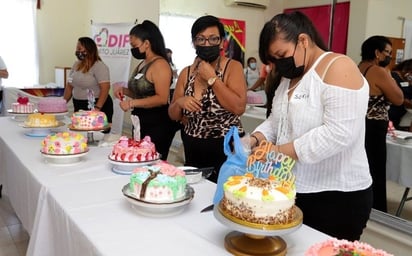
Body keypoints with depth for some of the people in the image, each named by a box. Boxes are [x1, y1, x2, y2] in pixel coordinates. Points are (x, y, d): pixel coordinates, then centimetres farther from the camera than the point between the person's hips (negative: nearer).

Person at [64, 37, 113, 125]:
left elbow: (105, 88, -19)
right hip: (79, 107, 7)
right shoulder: (76, 65, 12)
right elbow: (69, 86, 17)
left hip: (98, 107, -7)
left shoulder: (99, 66, -11)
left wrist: (98, 108, -26)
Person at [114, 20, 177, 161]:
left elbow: (162, 99, -22)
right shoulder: (142, 65, 13)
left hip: (157, 125, -9)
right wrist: (125, 91, 7)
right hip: (141, 123, 9)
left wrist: (133, 103, -23)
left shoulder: (159, 64, -14)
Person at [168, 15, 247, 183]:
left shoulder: (232, 67, -6)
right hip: (193, 150, 4)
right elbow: (173, 115, 10)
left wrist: (212, 78, -16)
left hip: (226, 150, -4)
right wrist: (179, 102, -12)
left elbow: (239, 108, -20)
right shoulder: (186, 73, 5)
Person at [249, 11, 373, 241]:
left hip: (336, 196, -8)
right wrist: (256, 139, -6)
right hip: (292, 191, 8)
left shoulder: (338, 68, -16)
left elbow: (339, 133, -26)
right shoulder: (291, 76, 11)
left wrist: (280, 150, -22)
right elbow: (277, 121, 14)